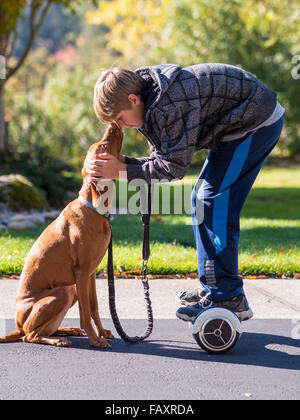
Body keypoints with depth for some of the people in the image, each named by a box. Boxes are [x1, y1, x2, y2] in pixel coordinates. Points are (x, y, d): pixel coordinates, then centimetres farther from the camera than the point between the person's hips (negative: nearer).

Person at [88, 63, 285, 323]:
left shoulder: (171, 104, -29)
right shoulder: (151, 102, 2)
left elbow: (175, 166, -24)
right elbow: (165, 159, 3)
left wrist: (122, 171, -22)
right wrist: (123, 162, -12)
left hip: (258, 121, -11)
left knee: (215, 203, -15)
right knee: (202, 201, 12)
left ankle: (228, 298, -14)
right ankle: (212, 287, 18)